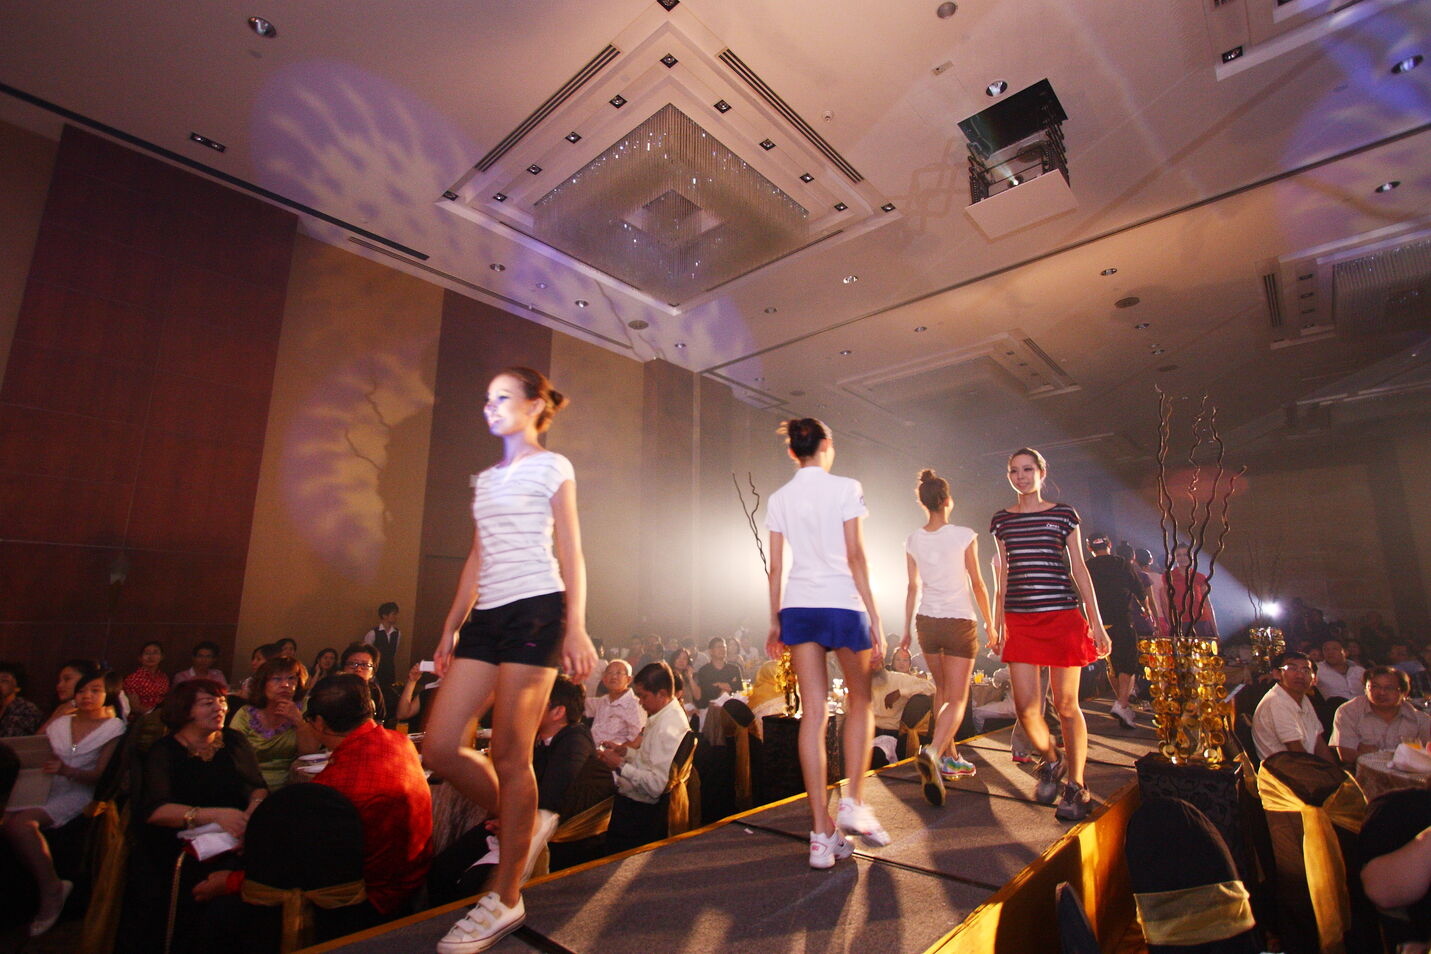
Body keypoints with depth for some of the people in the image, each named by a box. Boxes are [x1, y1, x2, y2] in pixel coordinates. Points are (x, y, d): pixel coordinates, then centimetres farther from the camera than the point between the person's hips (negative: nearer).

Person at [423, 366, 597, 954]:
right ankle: (519, 825, 25)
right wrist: (450, 629, 16)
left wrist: (576, 630, -12)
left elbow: (571, 556, -4)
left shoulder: (551, 467, 2)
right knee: (438, 747, 2)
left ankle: (505, 900, 14)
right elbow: (477, 561, 20)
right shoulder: (486, 479, 21)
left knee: (509, 756, -3)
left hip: (535, 610, -7)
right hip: (486, 617, 7)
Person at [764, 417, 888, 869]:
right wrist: (874, 617, -4)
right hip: (842, 602, -3)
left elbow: (776, 567, 7)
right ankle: (853, 802, 11)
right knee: (860, 701, 17)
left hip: (797, 607, 3)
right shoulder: (845, 488, -3)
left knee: (814, 711, 4)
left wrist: (775, 623, 13)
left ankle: (822, 833, 7)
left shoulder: (778, 499, 7)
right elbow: (855, 557, -8)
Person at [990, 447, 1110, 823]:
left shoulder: (1063, 514, 4)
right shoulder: (1002, 520, 10)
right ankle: (1051, 760, 27)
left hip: (1062, 616, -2)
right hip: (1020, 620, 2)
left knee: (1066, 705, 4)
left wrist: (1095, 621, 1)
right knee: (1026, 707, -2)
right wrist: (997, 622, 10)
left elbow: (1079, 569, 5)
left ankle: (1076, 786, 21)